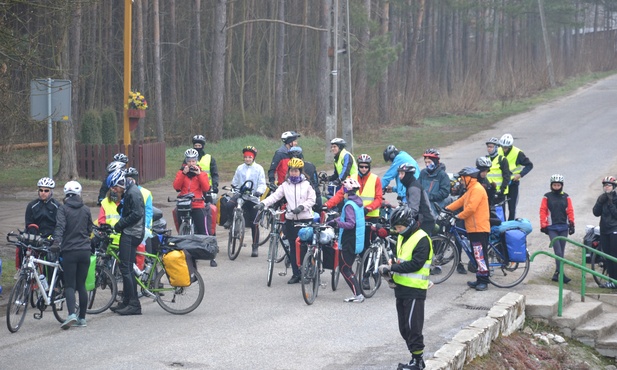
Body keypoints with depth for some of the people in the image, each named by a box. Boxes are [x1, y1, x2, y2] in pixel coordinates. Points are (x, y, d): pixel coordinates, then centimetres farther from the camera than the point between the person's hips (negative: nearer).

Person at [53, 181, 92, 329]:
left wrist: (56, 242, -25)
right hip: (85, 250, 3)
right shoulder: (86, 209, 7)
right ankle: (82, 318, 12)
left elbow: (60, 226, -17)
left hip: (69, 251, -3)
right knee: (81, 285, 10)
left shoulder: (63, 208, -4)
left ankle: (71, 314, -23)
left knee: (69, 285, -3)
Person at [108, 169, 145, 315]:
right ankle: (126, 302, 18)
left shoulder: (133, 193, -14)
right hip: (127, 233, 11)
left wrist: (120, 225, -16)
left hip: (132, 234, -11)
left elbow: (137, 214, -23)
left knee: (126, 268, -12)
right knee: (126, 267, 12)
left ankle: (134, 304, -11)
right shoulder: (127, 193, 18)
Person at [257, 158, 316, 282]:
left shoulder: (306, 184, 2)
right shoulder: (285, 185, 7)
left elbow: (311, 199, -1)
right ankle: (296, 274, 11)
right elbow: (275, 196, -4)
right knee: (293, 248, 4)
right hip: (291, 220, 3)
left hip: (305, 220, -3)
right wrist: (263, 203, -21)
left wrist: (301, 207, -19)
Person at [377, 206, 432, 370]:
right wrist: (391, 270, 2)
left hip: (414, 290, -9)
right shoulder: (402, 237, 13)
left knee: (413, 327, -7)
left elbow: (415, 264, -22)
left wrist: (392, 268, -20)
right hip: (401, 288, 9)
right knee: (404, 327, 12)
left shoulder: (421, 239, -15)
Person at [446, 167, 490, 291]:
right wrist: (446, 209, 10)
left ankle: (484, 281, -9)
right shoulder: (471, 190, 20)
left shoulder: (477, 189, -14)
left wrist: (459, 216, -15)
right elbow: (460, 202, 19)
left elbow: (471, 208, -22)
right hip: (473, 228, 11)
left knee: (480, 255, -10)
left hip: (479, 228, -11)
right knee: (477, 255, 13)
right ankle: (479, 280, 18)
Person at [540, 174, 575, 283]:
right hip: (552, 228, -3)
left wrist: (571, 224, 4)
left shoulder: (566, 197, 7)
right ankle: (561, 274, -16)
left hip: (563, 227, 3)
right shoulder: (547, 197, 1)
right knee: (558, 251, -12)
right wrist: (543, 225, -3)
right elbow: (543, 211, 2)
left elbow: (570, 211, 9)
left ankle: (557, 273, 14)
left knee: (561, 252, 6)